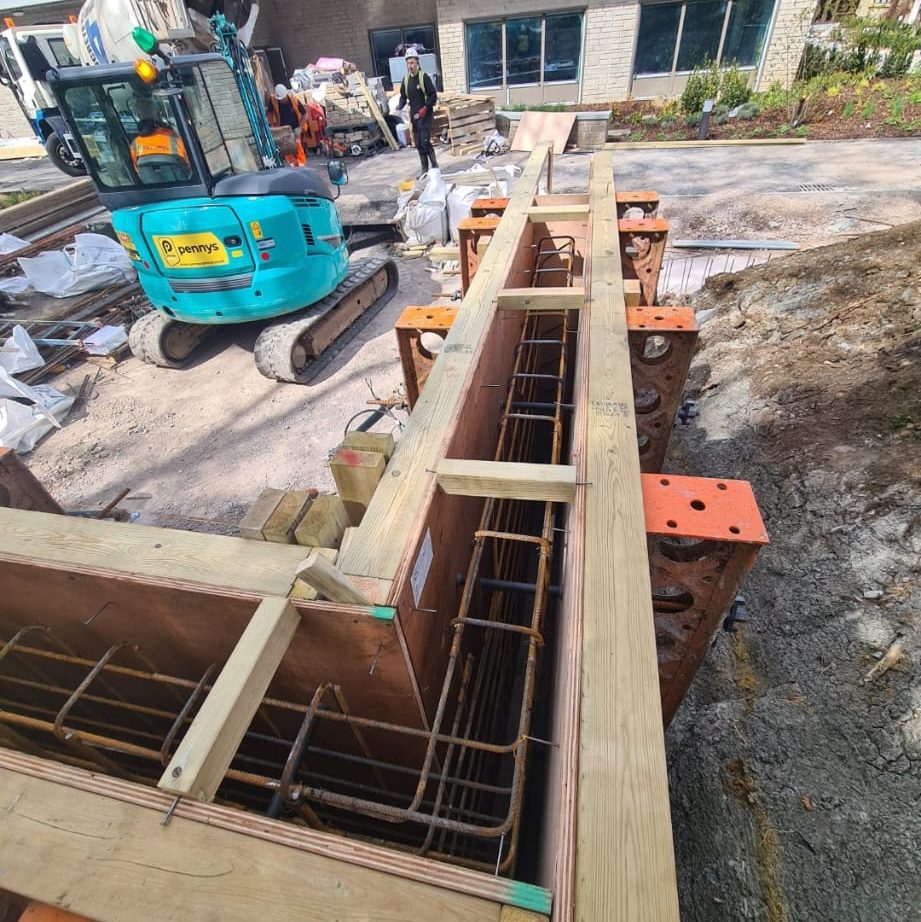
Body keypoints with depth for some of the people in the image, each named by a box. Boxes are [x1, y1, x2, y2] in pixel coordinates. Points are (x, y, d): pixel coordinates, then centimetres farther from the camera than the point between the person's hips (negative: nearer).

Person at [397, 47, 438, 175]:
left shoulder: (424, 77, -7)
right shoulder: (406, 79, 9)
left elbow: (433, 95, -9)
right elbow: (403, 96, 15)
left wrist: (425, 108, -18)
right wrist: (400, 106, -6)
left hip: (425, 114, -6)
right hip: (414, 115, 6)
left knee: (425, 142, -15)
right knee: (418, 144, 6)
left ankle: (434, 166, -2)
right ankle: (425, 169, 13)